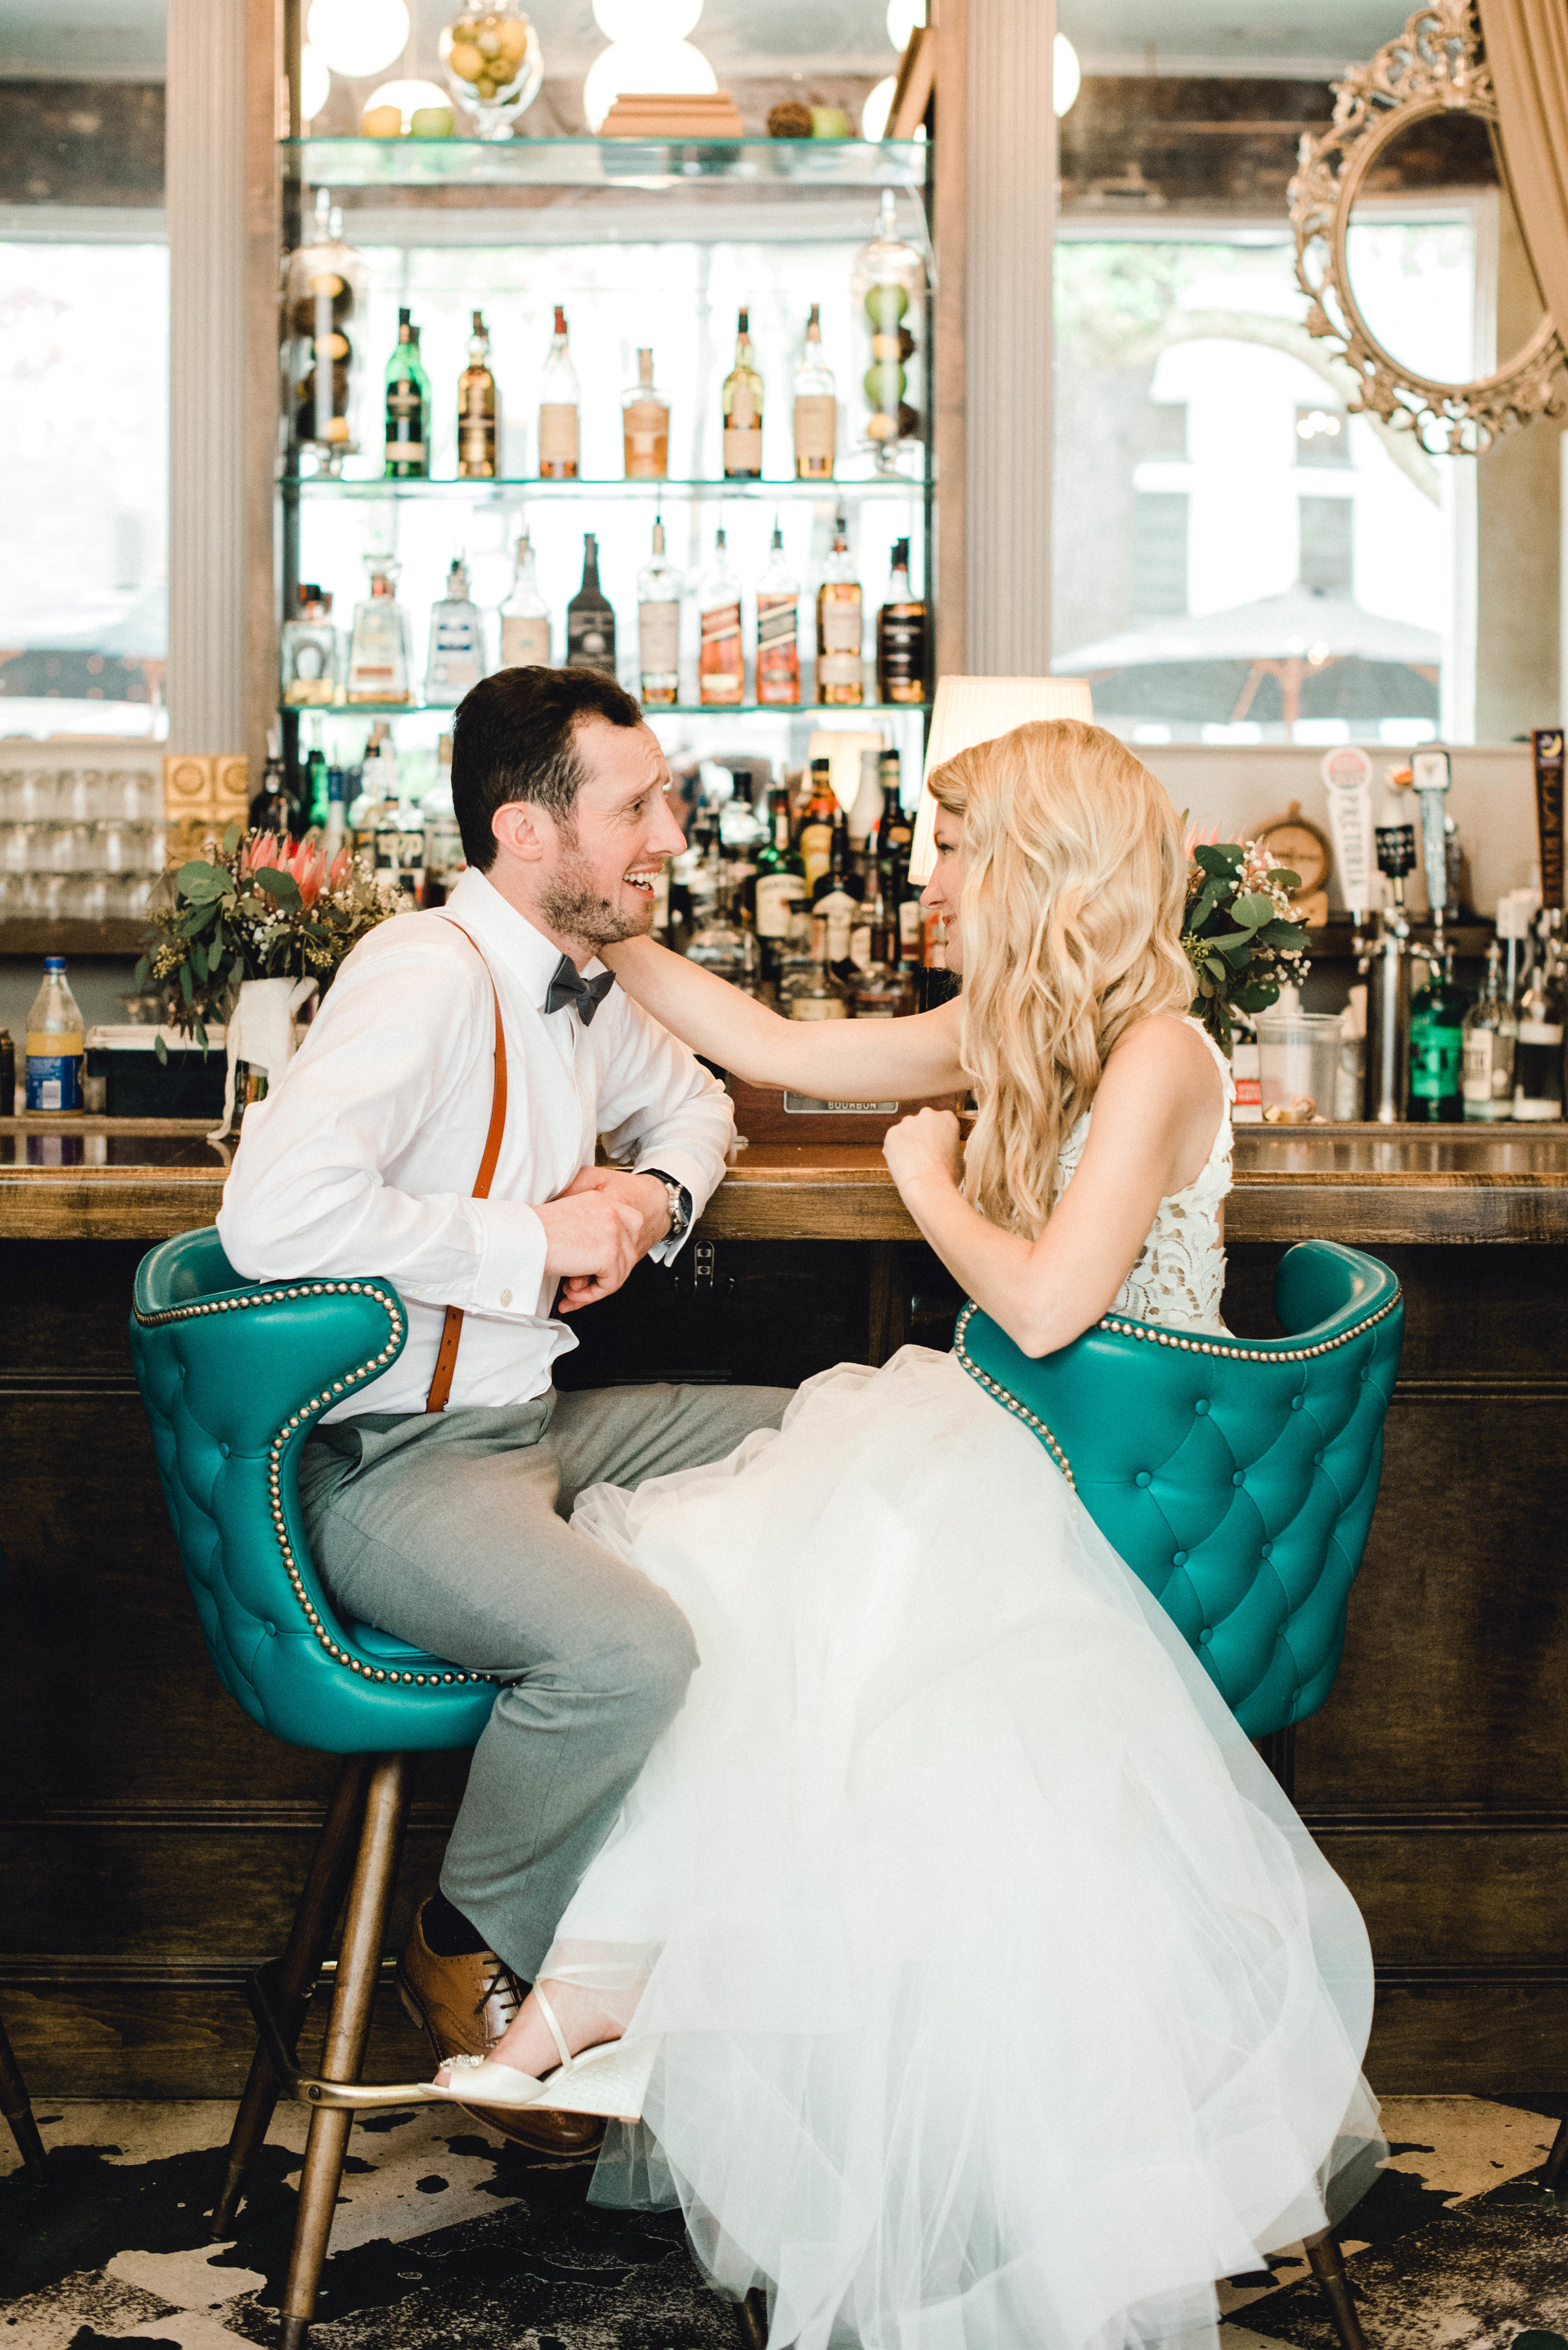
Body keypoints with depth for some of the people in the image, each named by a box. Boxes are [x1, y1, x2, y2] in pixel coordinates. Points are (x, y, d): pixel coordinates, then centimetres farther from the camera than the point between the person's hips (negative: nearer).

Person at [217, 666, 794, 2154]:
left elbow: (691, 1098, 31)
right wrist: (533, 1242, -23)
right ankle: (469, 1954, -4)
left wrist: (655, 1196, 6)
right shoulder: (427, 976, -20)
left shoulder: (581, 987, 9)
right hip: (387, 1463, -10)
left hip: (531, 1422, 10)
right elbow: (273, 1213, -34)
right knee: (628, 1651, -34)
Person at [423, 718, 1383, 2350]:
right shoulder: (1013, 1034, 11)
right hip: (1004, 1460, 8)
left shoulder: (1155, 1054, -14)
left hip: (1112, 1490, -8)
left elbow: (1045, 1304, -23)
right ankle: (606, 1995, -21)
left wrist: (928, 1180, -6)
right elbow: (780, 1051, 19)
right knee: (696, 1572, -17)